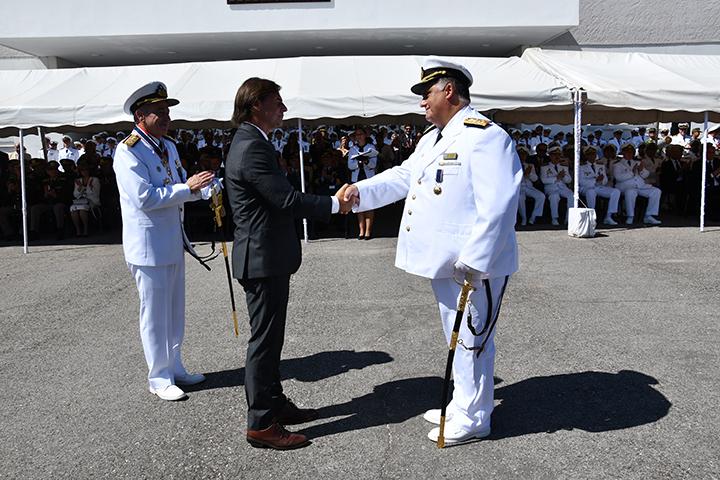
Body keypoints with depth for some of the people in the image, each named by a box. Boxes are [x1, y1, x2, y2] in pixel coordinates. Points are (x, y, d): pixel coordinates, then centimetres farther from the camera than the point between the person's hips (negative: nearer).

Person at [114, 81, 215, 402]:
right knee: (155, 314, 2)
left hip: (174, 241, 8)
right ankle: (159, 378, 16)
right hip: (149, 245, -8)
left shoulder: (168, 146, 12)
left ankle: (175, 369, 30)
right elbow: (145, 198, -24)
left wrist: (200, 186, -5)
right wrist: (187, 187, -23)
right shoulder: (128, 151, -15)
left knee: (175, 310, 16)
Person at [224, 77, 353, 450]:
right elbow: (287, 200, -22)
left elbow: (279, 197, 16)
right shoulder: (253, 148, -20)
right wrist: (334, 204, -12)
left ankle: (274, 403, 33)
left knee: (270, 336, 19)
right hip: (264, 259, -11)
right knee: (264, 339, -1)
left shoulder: (248, 142, 14)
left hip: (265, 256, 11)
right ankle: (261, 423, 11)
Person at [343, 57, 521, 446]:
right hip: (443, 262, 10)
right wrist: (361, 191, 2)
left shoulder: (485, 136, -18)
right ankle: (463, 404, 38)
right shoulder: (432, 138, 14)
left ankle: (473, 419, 21)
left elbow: (497, 206, -24)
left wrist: (473, 259, -27)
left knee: (471, 339, 4)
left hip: (474, 266, -10)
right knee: (457, 337, 21)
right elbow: (403, 176, 16)